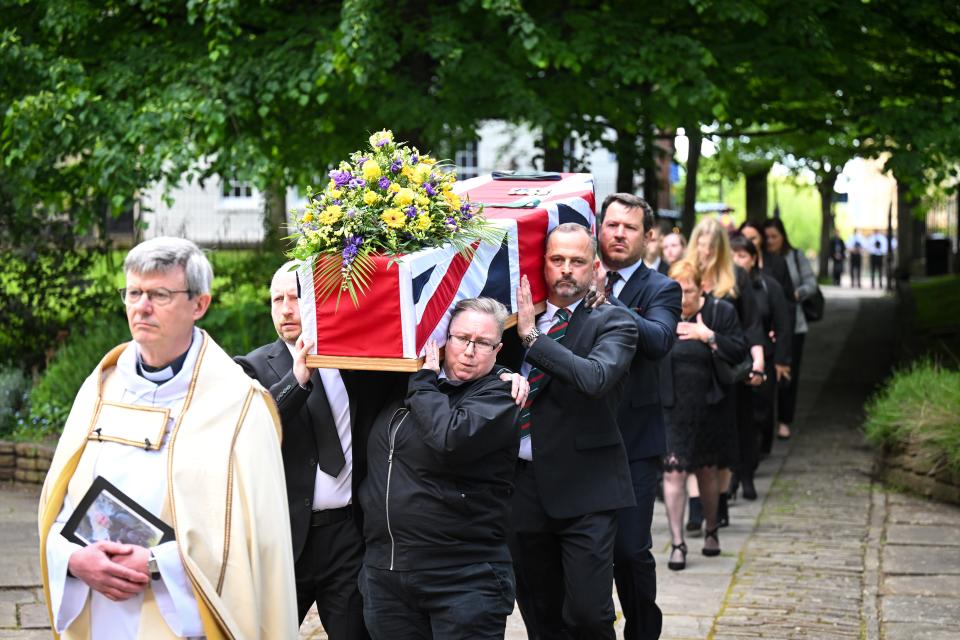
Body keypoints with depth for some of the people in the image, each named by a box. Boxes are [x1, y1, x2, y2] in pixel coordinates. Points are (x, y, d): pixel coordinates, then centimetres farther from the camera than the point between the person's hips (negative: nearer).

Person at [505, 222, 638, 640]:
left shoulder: (612, 322, -2)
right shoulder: (520, 318, 12)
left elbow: (595, 377, -21)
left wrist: (532, 335, -17)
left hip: (585, 491, -5)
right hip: (525, 485, 5)